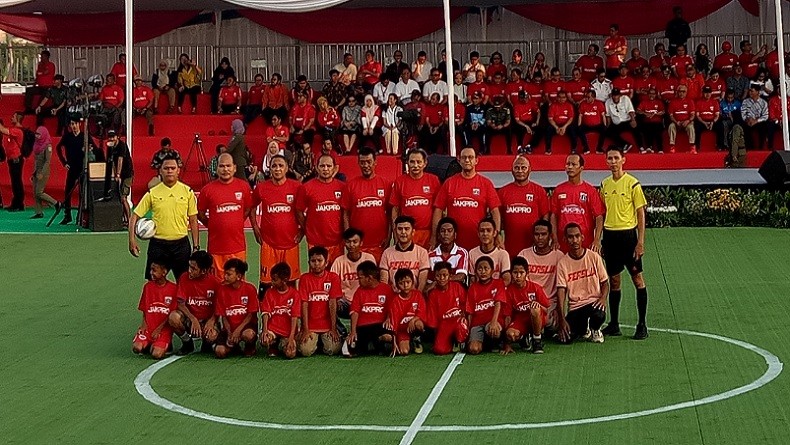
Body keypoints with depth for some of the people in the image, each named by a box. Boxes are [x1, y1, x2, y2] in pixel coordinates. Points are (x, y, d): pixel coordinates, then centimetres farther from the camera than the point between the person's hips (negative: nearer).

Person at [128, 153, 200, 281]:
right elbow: (135, 216, 3)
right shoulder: (152, 193, 0)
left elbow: (193, 220, 6)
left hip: (181, 243, 0)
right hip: (158, 245, 0)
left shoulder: (187, 191, 2)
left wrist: (196, 246, 2)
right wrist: (132, 240, -9)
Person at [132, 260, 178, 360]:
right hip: (148, 326, 3)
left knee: (156, 354, -23)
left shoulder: (173, 288, -4)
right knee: (137, 348, -22)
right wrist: (144, 323, -4)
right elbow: (144, 308, 13)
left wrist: (159, 328, -8)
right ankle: (149, 345, 8)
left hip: (164, 328, -3)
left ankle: (163, 346, 9)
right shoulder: (148, 286, 7)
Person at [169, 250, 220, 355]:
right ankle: (187, 343, 0)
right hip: (189, 318, 2)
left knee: (212, 336, -35)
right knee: (173, 317, -31)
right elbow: (181, 304, -8)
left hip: (208, 319, -1)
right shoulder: (184, 278, -7)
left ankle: (207, 344, 9)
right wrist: (193, 319, -22)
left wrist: (212, 321, -19)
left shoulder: (215, 282, -9)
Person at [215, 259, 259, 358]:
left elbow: (251, 314, -7)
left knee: (248, 335, -39)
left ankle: (250, 347, -1)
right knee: (220, 352, -23)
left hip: (246, 325, -2)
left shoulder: (250, 289, -8)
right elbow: (223, 316, 1)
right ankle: (233, 345, 14)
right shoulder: (222, 290, -1)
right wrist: (229, 333, -14)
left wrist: (238, 330, -19)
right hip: (229, 327, 2)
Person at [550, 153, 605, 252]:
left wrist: (597, 240, -12)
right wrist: (555, 240, -2)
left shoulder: (590, 190, 1)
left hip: (586, 244, -2)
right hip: (563, 243, 2)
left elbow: (599, 216, -1)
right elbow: (553, 216, 7)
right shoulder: (558, 190, 8)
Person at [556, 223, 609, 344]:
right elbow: (561, 292, -6)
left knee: (599, 316, -37)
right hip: (574, 306, 1)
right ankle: (584, 330, 18)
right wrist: (562, 319, -15)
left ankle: (595, 330, 5)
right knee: (566, 338, -22)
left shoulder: (594, 257, 0)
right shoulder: (562, 263, -1)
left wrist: (603, 298, -16)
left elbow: (605, 283, 7)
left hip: (594, 302, 0)